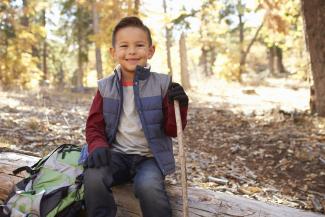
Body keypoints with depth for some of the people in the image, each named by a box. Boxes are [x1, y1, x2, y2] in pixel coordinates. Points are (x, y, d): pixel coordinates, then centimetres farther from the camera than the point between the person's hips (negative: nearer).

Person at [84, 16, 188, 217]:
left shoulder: (162, 84, -4)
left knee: (148, 186, -32)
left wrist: (178, 106, -20)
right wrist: (98, 146, -12)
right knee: (93, 177, -27)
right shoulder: (106, 87, 2)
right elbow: (94, 125, 8)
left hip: (151, 156, -2)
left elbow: (172, 130, -1)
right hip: (117, 155, 2)